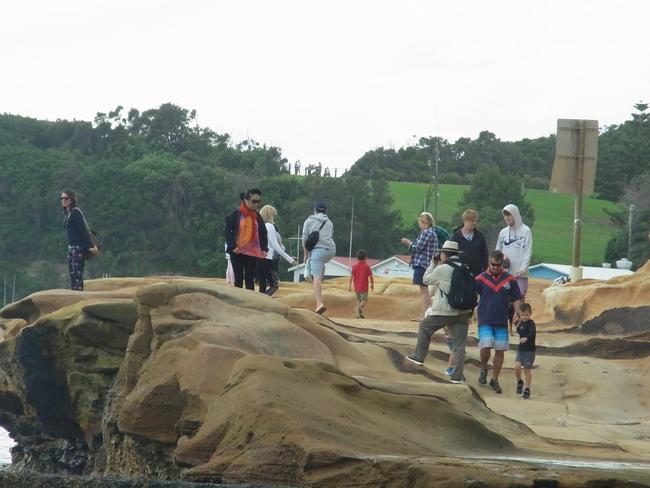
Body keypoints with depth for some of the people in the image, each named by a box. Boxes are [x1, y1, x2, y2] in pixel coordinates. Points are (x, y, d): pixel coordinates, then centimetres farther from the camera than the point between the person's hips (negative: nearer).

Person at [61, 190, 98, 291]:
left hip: (79, 247, -9)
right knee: (72, 275, 9)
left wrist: (90, 246, -23)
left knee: (78, 275, -12)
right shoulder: (67, 213, 15)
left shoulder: (75, 212, -12)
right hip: (71, 247, 9)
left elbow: (84, 230, -18)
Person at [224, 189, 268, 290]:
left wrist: (264, 248, 2)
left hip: (252, 253, 4)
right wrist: (233, 246, -15)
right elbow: (227, 230, -7)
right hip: (237, 252, -4)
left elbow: (263, 233, 15)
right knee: (239, 279, 0)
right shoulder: (236, 214, -6)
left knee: (250, 280, 3)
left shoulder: (257, 216, 8)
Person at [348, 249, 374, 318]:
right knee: (364, 301, 1)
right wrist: (372, 284, 11)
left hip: (356, 287, 3)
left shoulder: (355, 266, -1)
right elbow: (371, 277, -5)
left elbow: (351, 276, -6)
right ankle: (358, 308, -29)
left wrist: (349, 286, -3)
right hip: (364, 287, -3)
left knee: (358, 300, 17)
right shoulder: (367, 267, -8)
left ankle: (360, 313, 12)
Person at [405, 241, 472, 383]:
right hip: (463, 312, 4)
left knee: (424, 327, 21)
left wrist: (433, 264, 15)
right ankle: (457, 375, -1)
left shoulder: (442, 269, -9)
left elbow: (426, 279, 5)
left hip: (444, 311, -4)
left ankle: (419, 357, 25)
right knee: (459, 345, 3)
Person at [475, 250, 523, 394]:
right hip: (485, 321, -2)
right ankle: (483, 369, 14)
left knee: (500, 351, 4)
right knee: (486, 347, -16)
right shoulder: (481, 279, -2)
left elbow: (516, 300, 8)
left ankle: (495, 380, 18)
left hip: (502, 322, 2)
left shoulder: (510, 280, 2)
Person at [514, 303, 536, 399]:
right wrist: (518, 323, 10)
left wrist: (526, 338, -51)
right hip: (521, 349, 6)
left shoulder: (531, 323, -14)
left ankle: (527, 389, 13)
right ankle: (519, 382, 14)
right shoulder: (522, 323, 10)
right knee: (517, 367, -10)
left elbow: (532, 333, -32)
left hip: (529, 350, -6)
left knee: (527, 369, 2)